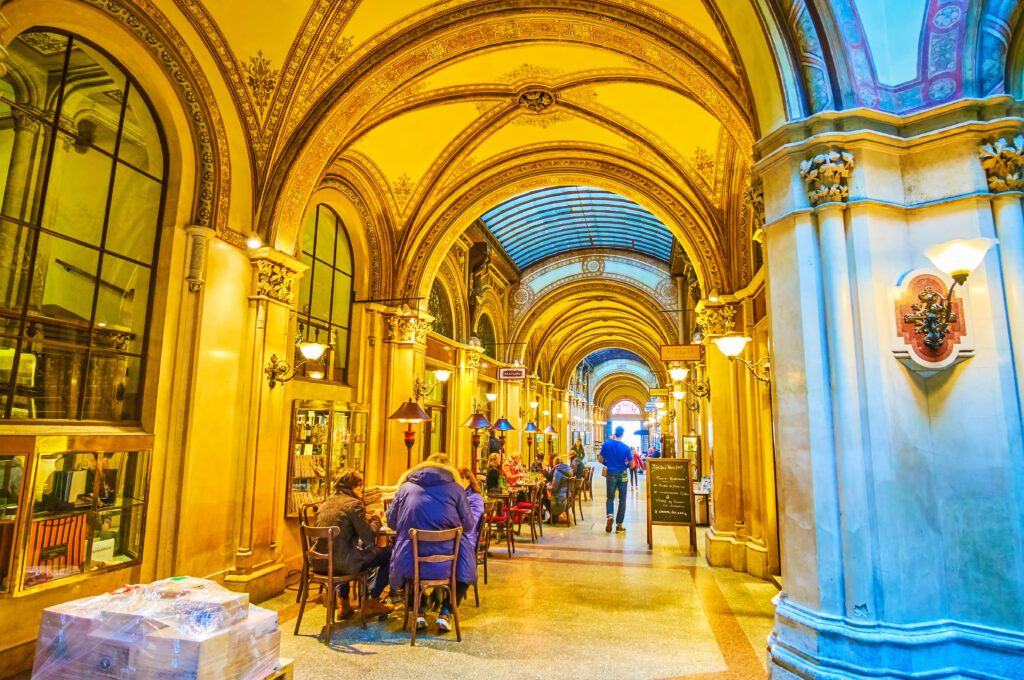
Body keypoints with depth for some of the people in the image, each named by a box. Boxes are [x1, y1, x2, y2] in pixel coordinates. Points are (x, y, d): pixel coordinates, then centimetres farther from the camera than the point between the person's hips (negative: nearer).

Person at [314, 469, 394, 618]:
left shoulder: (325, 503, 12)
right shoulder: (353, 504, -10)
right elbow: (368, 537, -13)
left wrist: (367, 520, 23)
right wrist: (376, 519, 6)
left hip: (320, 563, 8)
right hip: (341, 563, -8)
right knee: (389, 553, 3)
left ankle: (344, 604, 40)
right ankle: (371, 603, 13)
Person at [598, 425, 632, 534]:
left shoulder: (606, 444, -5)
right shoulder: (626, 448, -8)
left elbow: (600, 460, -1)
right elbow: (631, 464, -6)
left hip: (611, 474, 1)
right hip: (622, 475, -1)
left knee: (610, 498, 13)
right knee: (622, 499, 10)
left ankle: (610, 516, -15)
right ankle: (619, 525, 9)